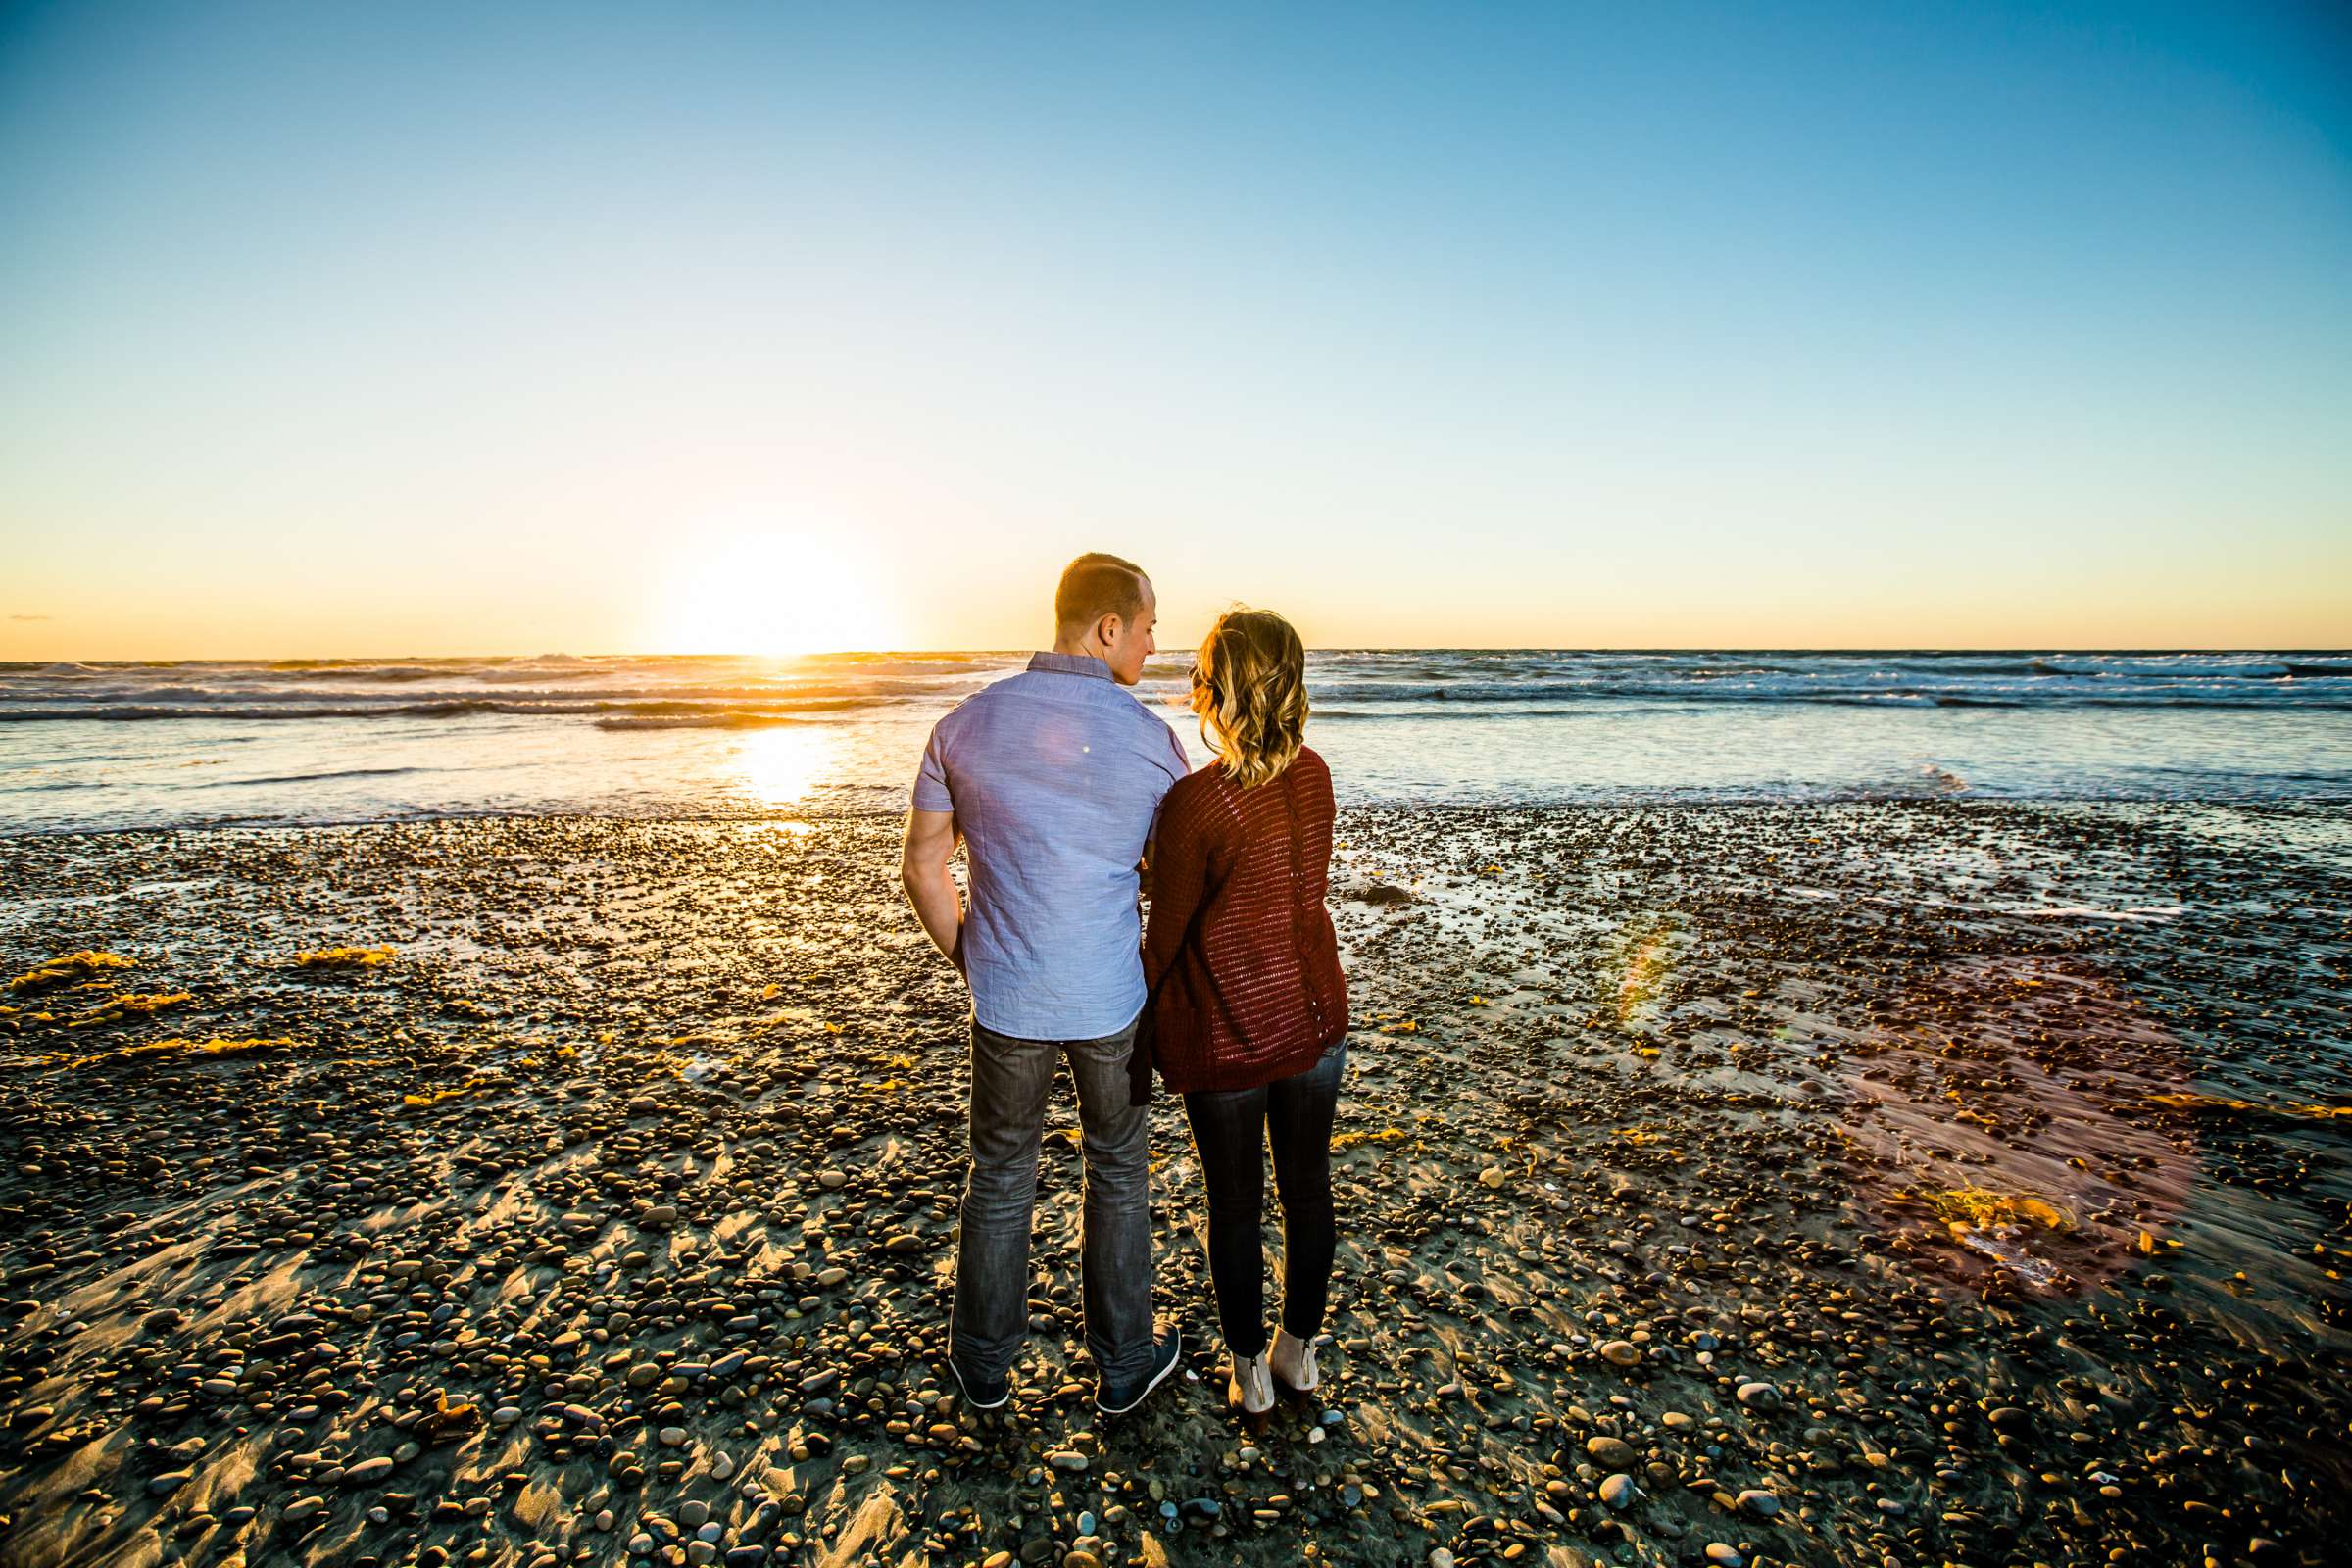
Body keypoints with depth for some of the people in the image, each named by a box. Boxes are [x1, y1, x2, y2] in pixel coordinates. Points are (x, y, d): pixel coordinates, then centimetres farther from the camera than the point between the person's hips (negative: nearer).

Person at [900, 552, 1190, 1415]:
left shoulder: (967, 723, -7)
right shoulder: (1152, 738, -11)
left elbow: (923, 869, -1)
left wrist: (973, 962, 11)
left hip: (1007, 999, 2)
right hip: (1112, 999, -1)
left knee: (1000, 1174, 20)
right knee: (1117, 1171, 19)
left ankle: (984, 1360, 38)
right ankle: (1124, 1361, 35)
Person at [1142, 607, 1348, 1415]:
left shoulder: (1195, 802, -25)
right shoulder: (1314, 775, -6)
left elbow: (1166, 938, -15)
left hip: (1225, 1036, -5)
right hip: (1313, 1018, 5)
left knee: (1235, 1204, 16)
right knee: (1308, 1188, 21)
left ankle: (1249, 1370, 36)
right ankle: (1298, 1348, 42)